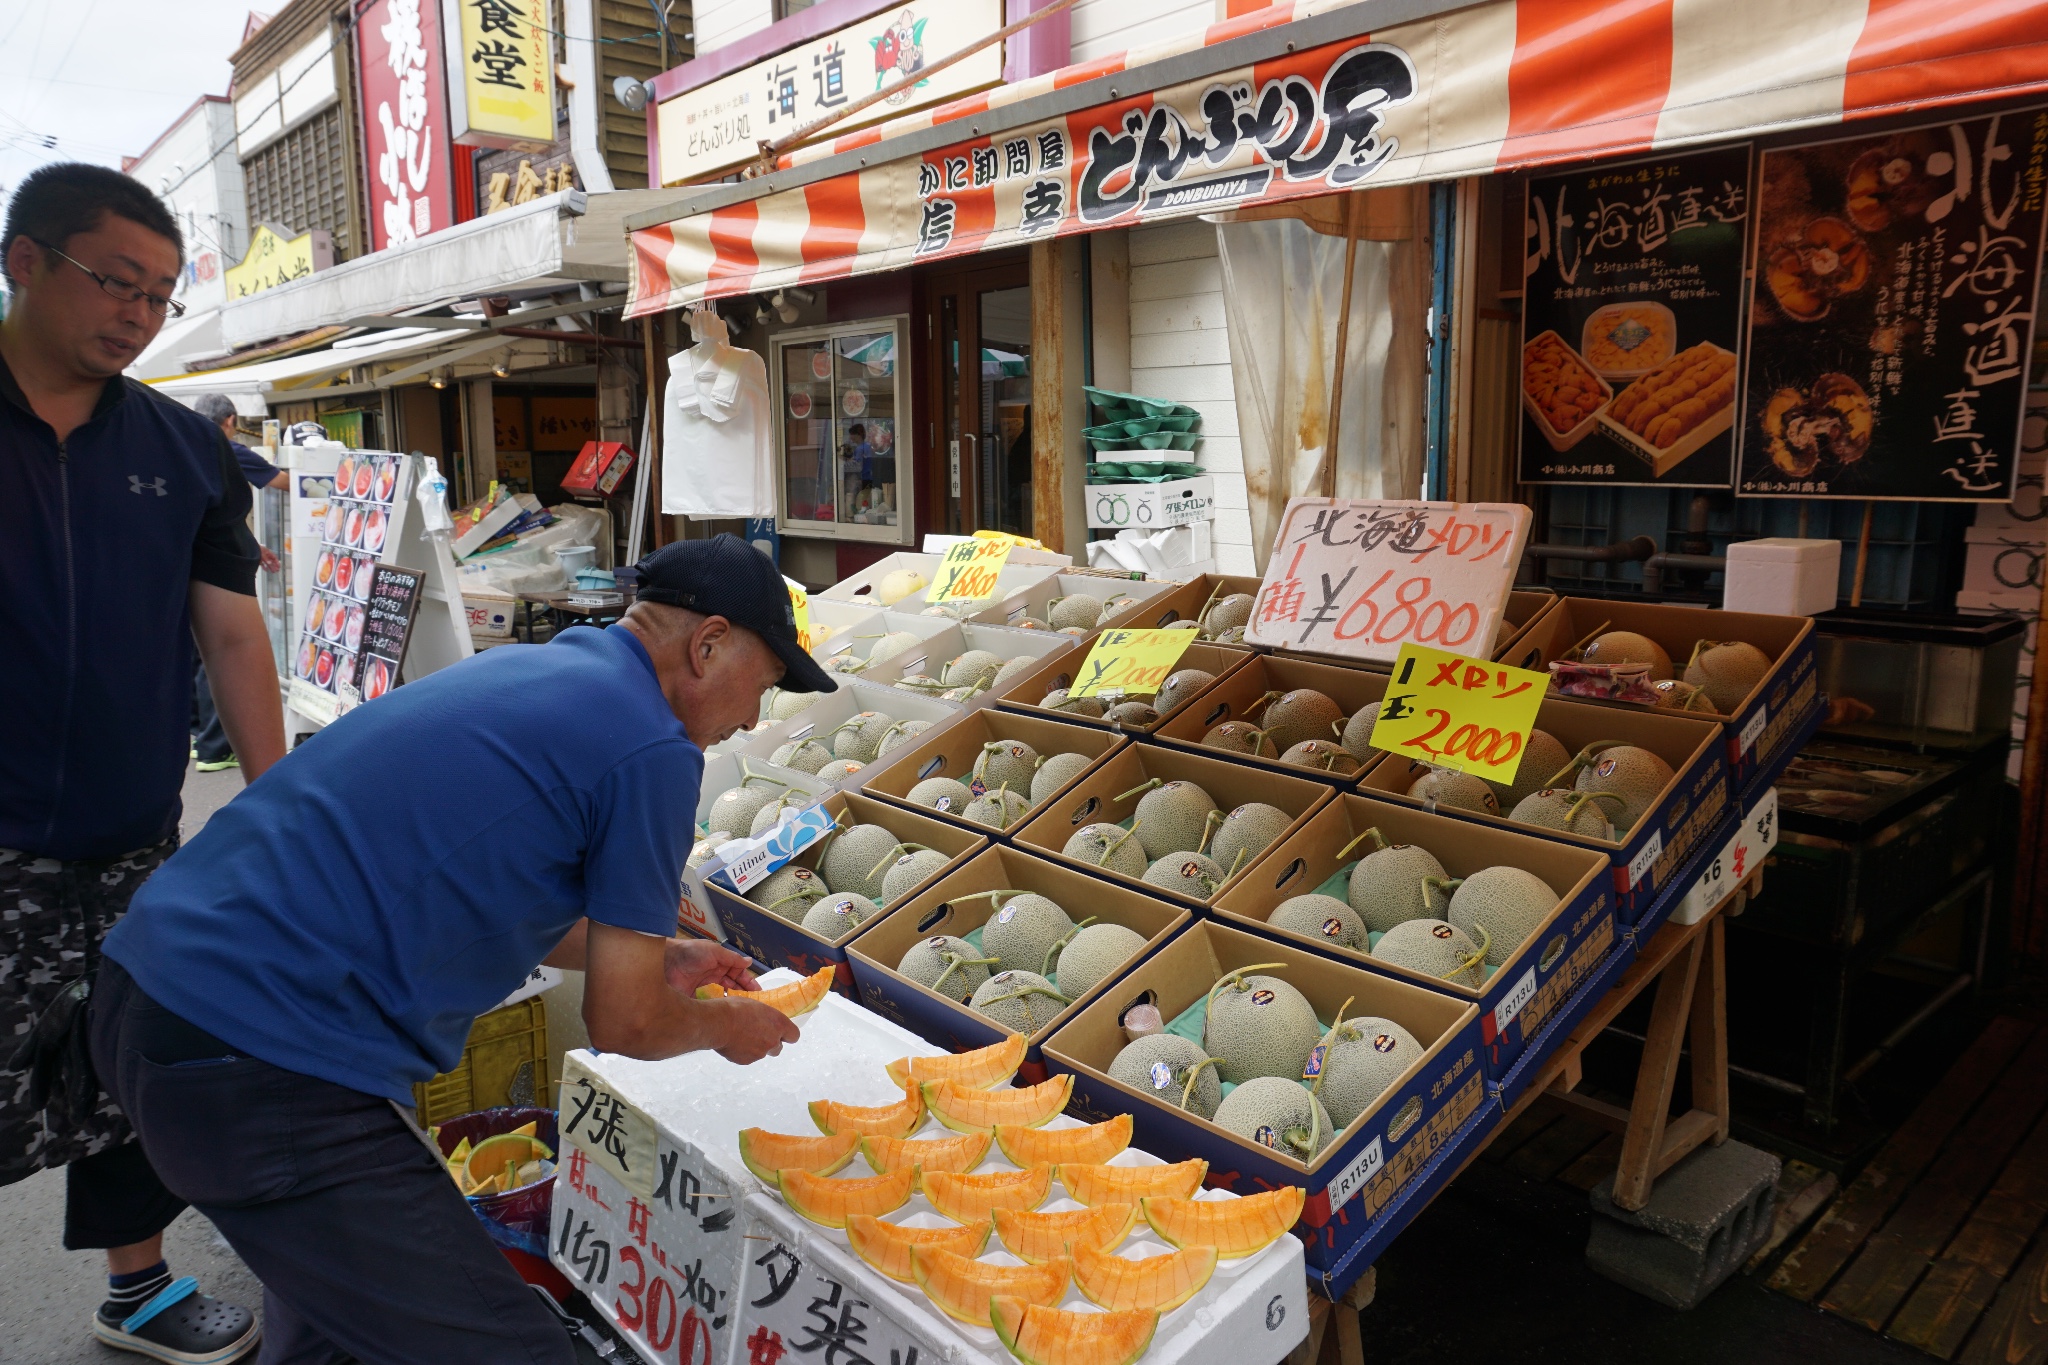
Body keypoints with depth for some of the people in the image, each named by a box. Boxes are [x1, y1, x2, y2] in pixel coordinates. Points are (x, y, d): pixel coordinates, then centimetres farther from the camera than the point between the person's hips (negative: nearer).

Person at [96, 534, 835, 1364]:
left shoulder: (525, 670, 13)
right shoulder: (653, 751, -13)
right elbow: (622, 1024, -7)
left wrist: (655, 955, 30)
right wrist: (726, 1026, 14)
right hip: (258, 1069, -10)